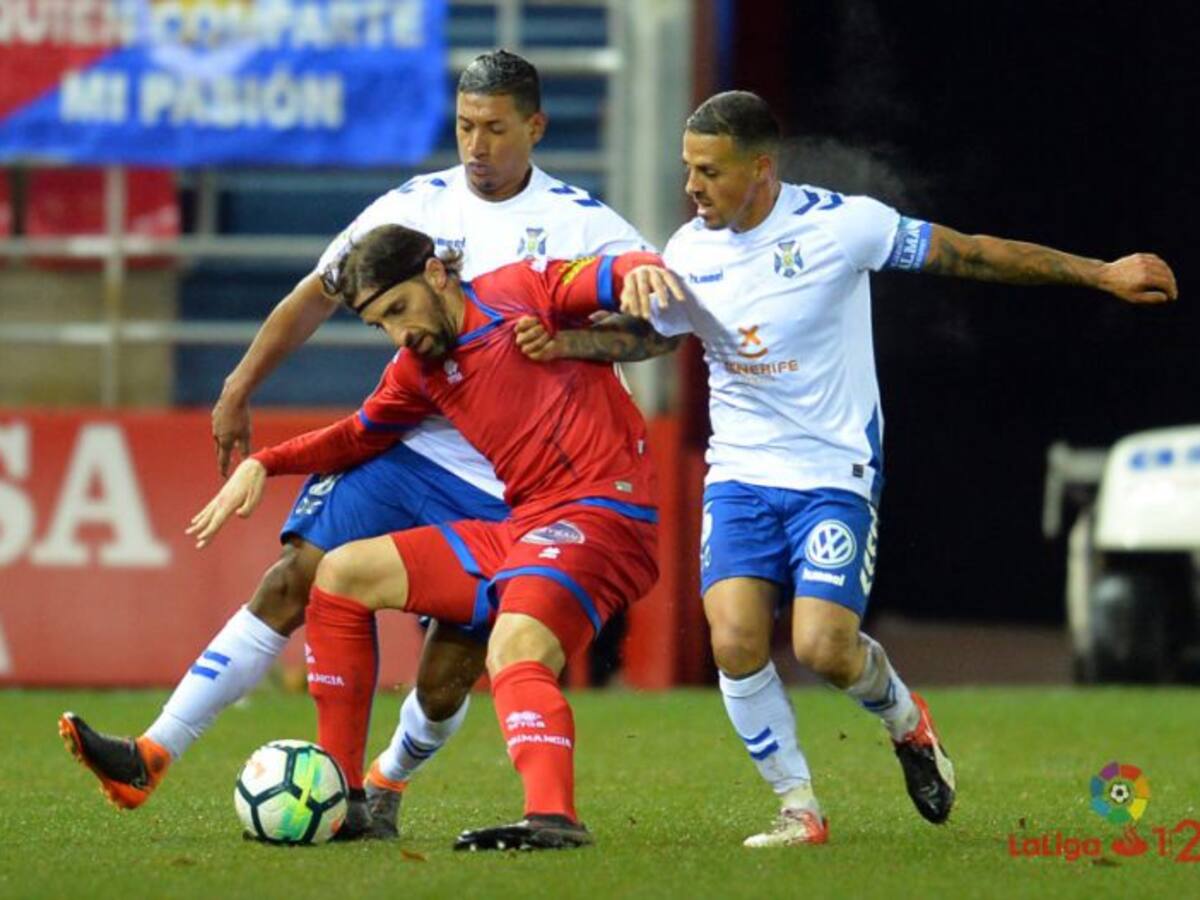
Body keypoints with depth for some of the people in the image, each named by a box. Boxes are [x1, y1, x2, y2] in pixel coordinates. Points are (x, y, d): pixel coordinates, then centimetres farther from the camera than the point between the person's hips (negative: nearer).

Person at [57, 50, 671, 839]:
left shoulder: (581, 224, -3)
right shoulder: (416, 206, 7)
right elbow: (318, 294, 16)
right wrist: (240, 390, 12)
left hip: (500, 485, -2)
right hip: (400, 441, 2)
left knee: (450, 676, -5)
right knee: (294, 581, -13)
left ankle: (385, 789, 25)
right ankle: (152, 756, -15)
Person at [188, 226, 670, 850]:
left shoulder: (520, 291, -3)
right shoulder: (420, 370, 16)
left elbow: (616, 277, -12)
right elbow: (359, 435, 30)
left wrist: (643, 274, -36)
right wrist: (263, 464, 16)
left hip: (602, 512, -9)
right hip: (520, 529, 9)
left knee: (513, 653, -35)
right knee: (342, 574, 11)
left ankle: (553, 816, -56)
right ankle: (338, 799, 10)